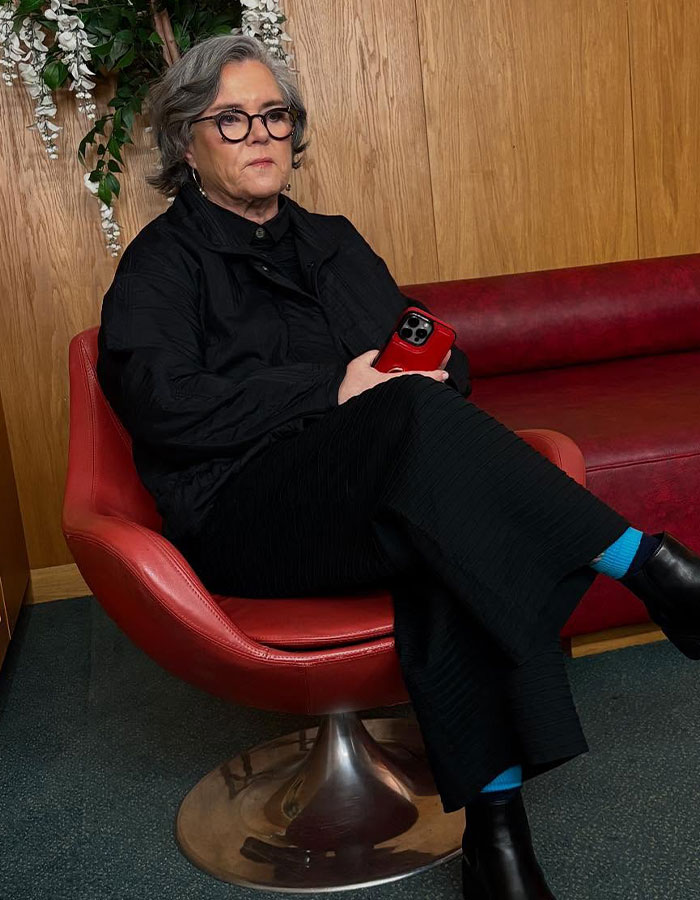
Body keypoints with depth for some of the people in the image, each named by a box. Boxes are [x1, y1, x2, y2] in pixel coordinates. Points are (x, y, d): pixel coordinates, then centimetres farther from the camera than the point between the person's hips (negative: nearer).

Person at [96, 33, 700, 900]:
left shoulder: (332, 241, 24)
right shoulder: (164, 259, 7)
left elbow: (439, 356, 22)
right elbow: (162, 402, -12)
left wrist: (429, 365, -5)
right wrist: (336, 389, -16)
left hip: (382, 496, 5)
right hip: (245, 517, -4)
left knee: (451, 548, -33)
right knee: (419, 416, -33)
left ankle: (494, 823, -33)